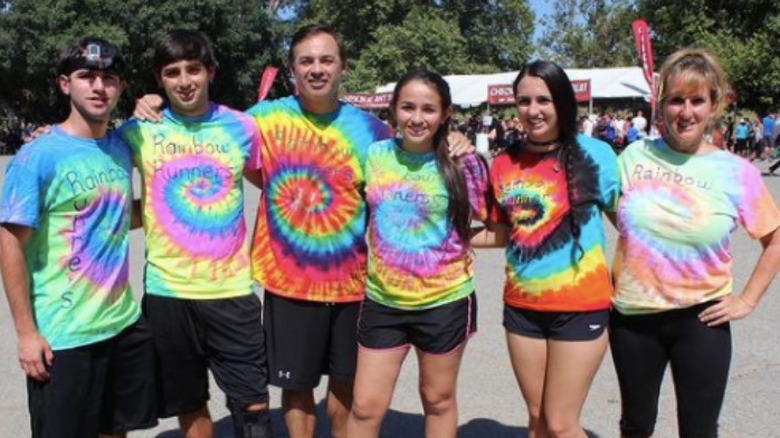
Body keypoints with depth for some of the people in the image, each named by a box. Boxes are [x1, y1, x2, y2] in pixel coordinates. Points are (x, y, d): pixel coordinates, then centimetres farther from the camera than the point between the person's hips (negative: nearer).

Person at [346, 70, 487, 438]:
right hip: (382, 301, 2)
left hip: (445, 301, -2)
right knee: (365, 407, 7)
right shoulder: (374, 156, -2)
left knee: (438, 399, 17)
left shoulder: (461, 165, -10)